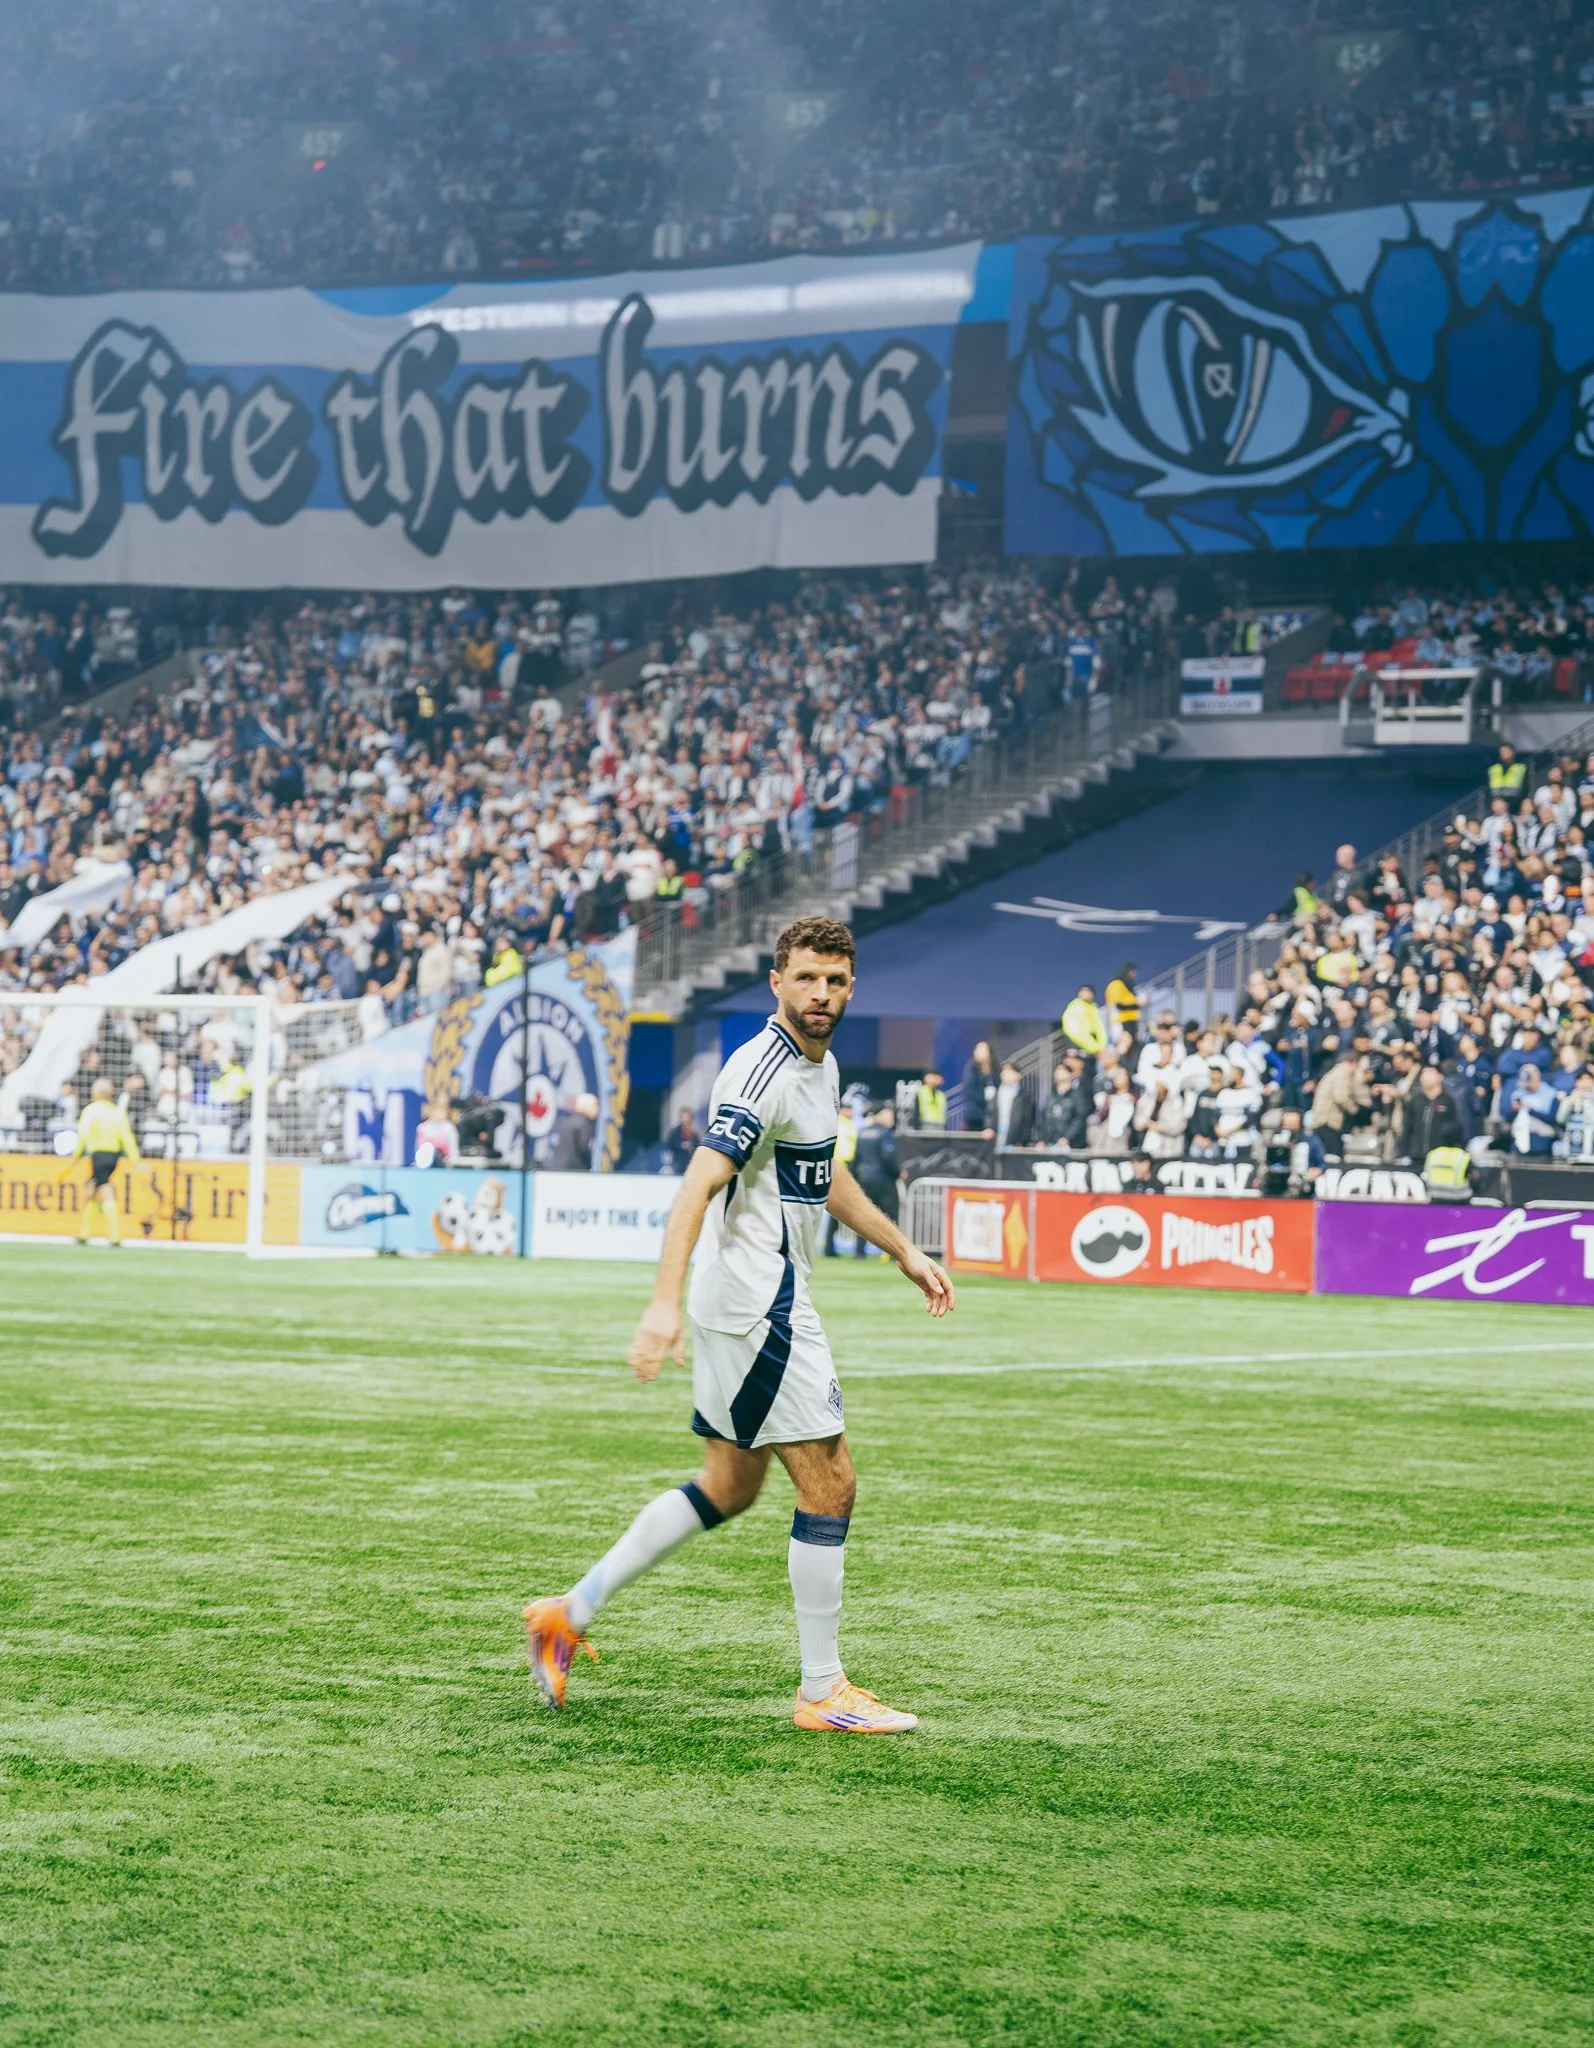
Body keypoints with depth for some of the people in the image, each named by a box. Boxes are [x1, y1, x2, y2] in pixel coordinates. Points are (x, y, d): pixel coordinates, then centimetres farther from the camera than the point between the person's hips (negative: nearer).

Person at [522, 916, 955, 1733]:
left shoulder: (821, 1066, 13)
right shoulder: (764, 1073, -18)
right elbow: (697, 1187, -28)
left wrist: (903, 1250, 32)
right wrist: (664, 1301, -38)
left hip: (758, 1304, 10)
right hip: (756, 1306, -10)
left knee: (728, 1487, 15)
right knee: (830, 1484, -5)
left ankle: (571, 1611, 19)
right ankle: (822, 1691, 2)